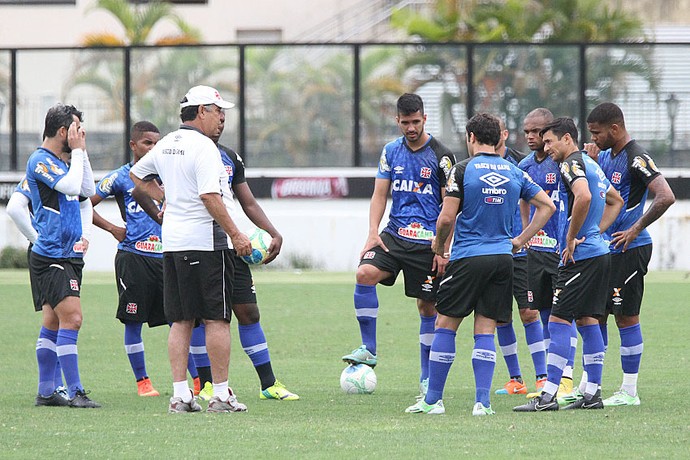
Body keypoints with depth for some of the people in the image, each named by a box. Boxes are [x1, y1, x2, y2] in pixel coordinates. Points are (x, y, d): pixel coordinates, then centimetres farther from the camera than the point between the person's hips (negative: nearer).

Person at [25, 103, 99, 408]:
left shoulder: (59, 162, 16)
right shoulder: (40, 161, -12)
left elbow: (86, 192, 24)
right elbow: (72, 187, -23)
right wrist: (77, 151, -13)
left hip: (68, 256, 10)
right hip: (51, 258, -10)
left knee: (53, 323, 11)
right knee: (71, 318, -15)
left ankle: (45, 392, 15)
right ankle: (75, 392, -16)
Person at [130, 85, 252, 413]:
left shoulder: (166, 145, 13)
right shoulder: (203, 147, -13)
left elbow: (136, 174, 28)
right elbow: (210, 197, -21)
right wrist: (235, 234, -17)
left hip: (172, 241, 8)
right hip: (206, 240, -8)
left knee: (181, 321, 8)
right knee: (217, 318, -3)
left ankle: (180, 394, 4)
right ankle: (221, 395, -2)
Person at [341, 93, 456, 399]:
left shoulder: (441, 156, -4)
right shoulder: (391, 152, 8)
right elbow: (380, 194, 10)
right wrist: (373, 232, -4)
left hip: (428, 243, -3)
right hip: (394, 235, 3)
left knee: (428, 306, 2)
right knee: (365, 273, -22)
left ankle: (427, 377, 13)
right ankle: (369, 350, -14)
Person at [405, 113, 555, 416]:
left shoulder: (463, 169, -6)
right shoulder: (514, 173, 8)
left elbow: (446, 218, -10)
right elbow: (548, 206, 11)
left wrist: (439, 246, 8)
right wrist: (521, 239, 14)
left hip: (468, 257, -4)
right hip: (503, 257, 4)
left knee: (445, 325, 5)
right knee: (486, 331, 7)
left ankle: (433, 399, 5)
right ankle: (482, 402, -2)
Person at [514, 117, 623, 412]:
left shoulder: (572, 164, -11)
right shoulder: (590, 165, 19)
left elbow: (583, 197, -31)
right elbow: (615, 201, 32)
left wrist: (571, 238, -21)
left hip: (580, 256, -10)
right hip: (598, 252, 10)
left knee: (558, 321, -9)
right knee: (587, 320, 12)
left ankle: (548, 396, -13)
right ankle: (592, 393, 12)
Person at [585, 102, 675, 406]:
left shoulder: (636, 158, -15)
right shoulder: (605, 156, 12)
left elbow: (666, 197, -24)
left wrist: (636, 230, -19)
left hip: (629, 250, -9)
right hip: (605, 249, 9)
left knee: (626, 317, -4)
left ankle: (629, 392, 2)